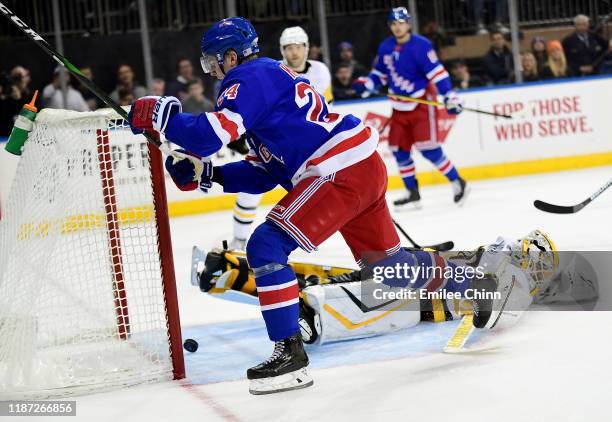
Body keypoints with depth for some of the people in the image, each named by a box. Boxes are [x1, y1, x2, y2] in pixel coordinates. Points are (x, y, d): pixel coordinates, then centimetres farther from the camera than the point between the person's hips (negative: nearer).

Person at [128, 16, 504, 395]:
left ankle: (290, 353, -12)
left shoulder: (251, 77, -6)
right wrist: (207, 174, 12)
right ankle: (477, 285, 41)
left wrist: (157, 115, -10)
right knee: (386, 261, 24)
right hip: (366, 169, 10)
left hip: (342, 174, -10)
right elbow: (261, 174, 21)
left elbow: (211, 134, -22)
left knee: (266, 246, -11)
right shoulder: (271, 77, 23)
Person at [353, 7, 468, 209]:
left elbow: (437, 72, -20)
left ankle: (457, 182, 3)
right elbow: (380, 74, 15)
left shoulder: (421, 45, -16)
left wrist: (449, 96, -27)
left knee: (428, 147, -13)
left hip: (422, 102, -7)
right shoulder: (385, 48, 3)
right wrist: (366, 83, -4)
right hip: (400, 105, 7)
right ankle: (413, 193, 16)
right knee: (399, 149, 5)